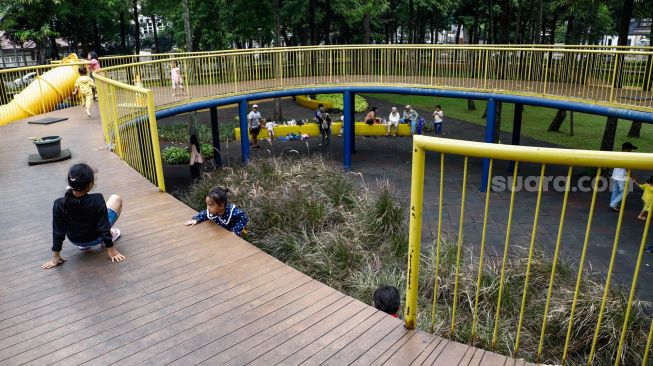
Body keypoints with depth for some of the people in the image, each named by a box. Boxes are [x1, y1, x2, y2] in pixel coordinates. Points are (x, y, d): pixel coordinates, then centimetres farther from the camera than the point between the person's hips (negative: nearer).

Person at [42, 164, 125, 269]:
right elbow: (104, 227, -25)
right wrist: (111, 250, -12)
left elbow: (58, 233, -15)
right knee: (116, 199, 11)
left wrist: (55, 258, -3)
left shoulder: (59, 204, -24)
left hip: (74, 241, 2)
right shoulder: (97, 200, -32)